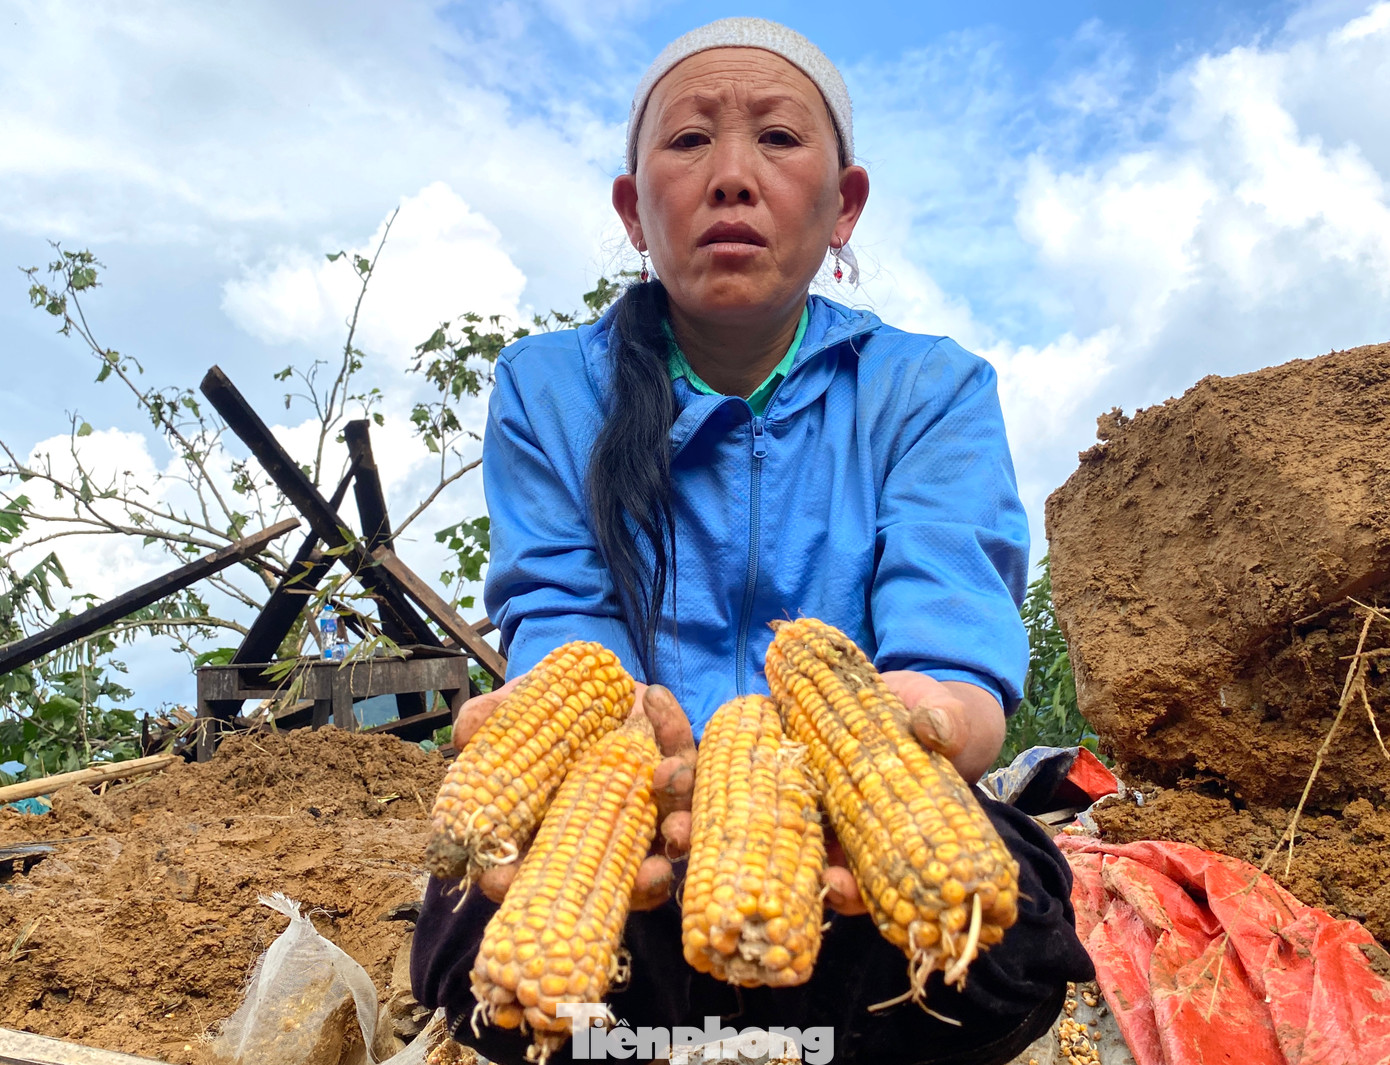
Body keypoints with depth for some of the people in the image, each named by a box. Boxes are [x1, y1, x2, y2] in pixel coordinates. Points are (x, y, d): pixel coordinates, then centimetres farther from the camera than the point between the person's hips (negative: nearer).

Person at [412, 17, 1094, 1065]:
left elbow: (958, 649, -17)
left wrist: (922, 717, -43)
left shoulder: (933, 391, -1)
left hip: (859, 878, 1)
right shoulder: (549, 390, 1)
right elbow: (560, 626, -12)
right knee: (477, 918, -31)